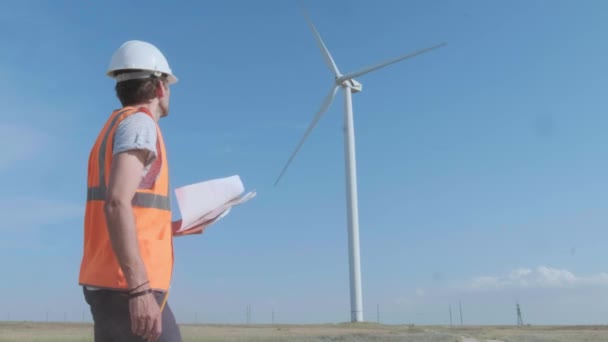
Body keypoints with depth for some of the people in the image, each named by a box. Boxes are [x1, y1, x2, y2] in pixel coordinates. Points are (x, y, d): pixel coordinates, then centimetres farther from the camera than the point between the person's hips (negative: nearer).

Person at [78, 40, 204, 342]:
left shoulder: (113, 129, 20)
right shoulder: (139, 123, -9)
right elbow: (117, 205, -23)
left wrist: (175, 228, 25)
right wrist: (140, 289, -26)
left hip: (106, 284, 9)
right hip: (125, 286, -9)